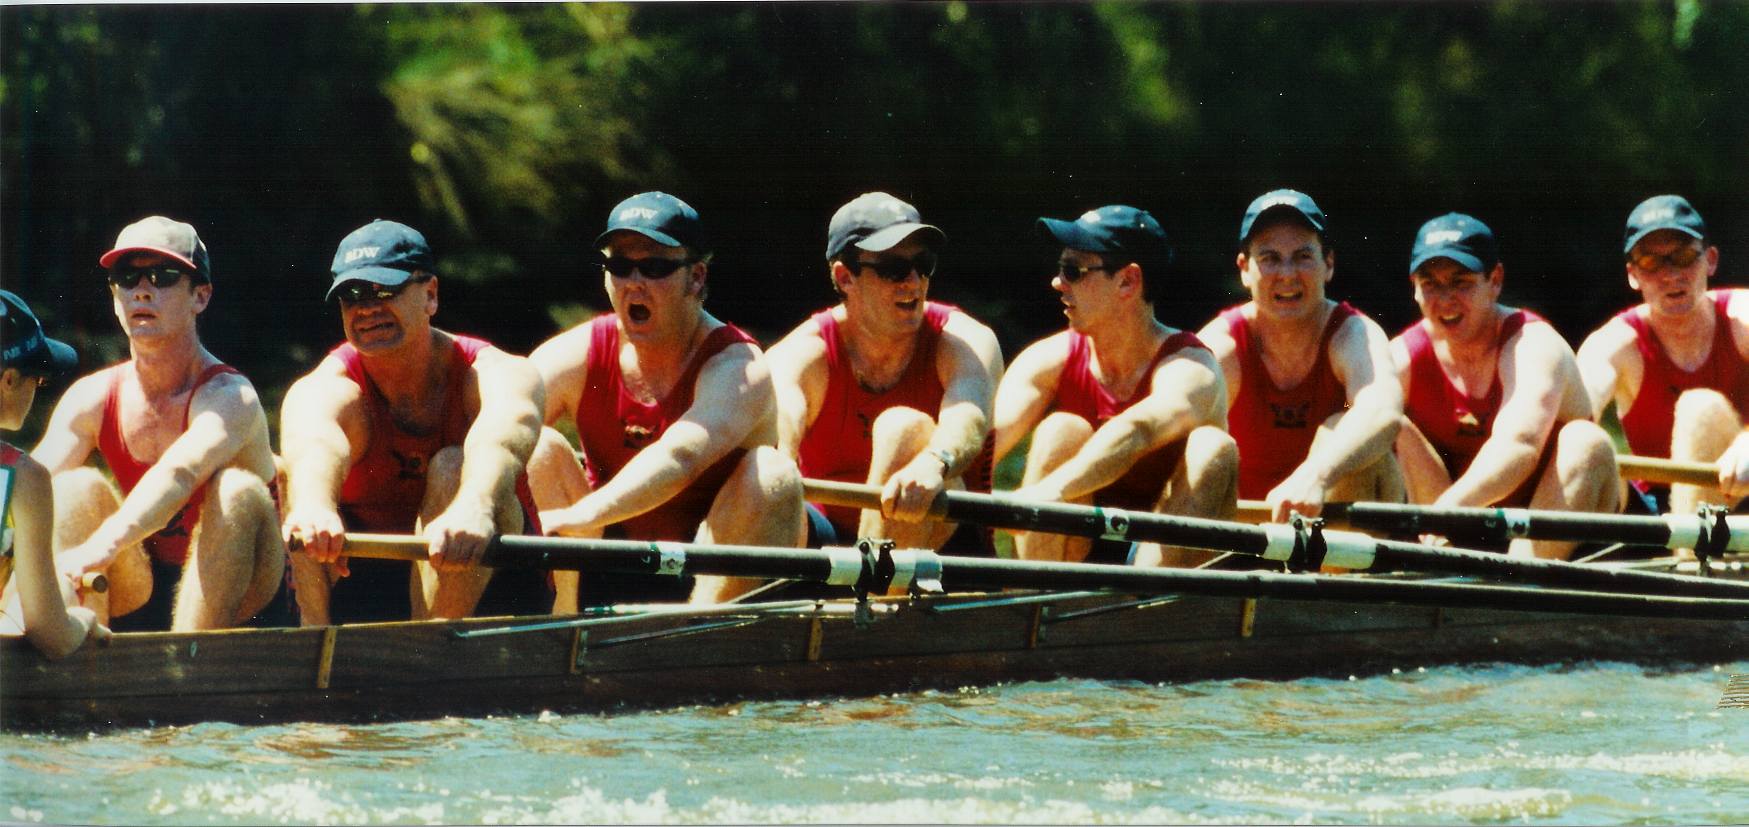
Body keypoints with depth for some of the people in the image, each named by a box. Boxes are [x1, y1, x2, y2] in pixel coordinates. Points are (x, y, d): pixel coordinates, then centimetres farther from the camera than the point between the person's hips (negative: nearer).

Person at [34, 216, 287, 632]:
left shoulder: (229, 397, -18)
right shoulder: (92, 399, -2)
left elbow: (179, 474, -39)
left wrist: (104, 546, -58)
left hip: (236, 597, -4)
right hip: (142, 593, 4)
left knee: (237, 490, -31)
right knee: (79, 487, -18)